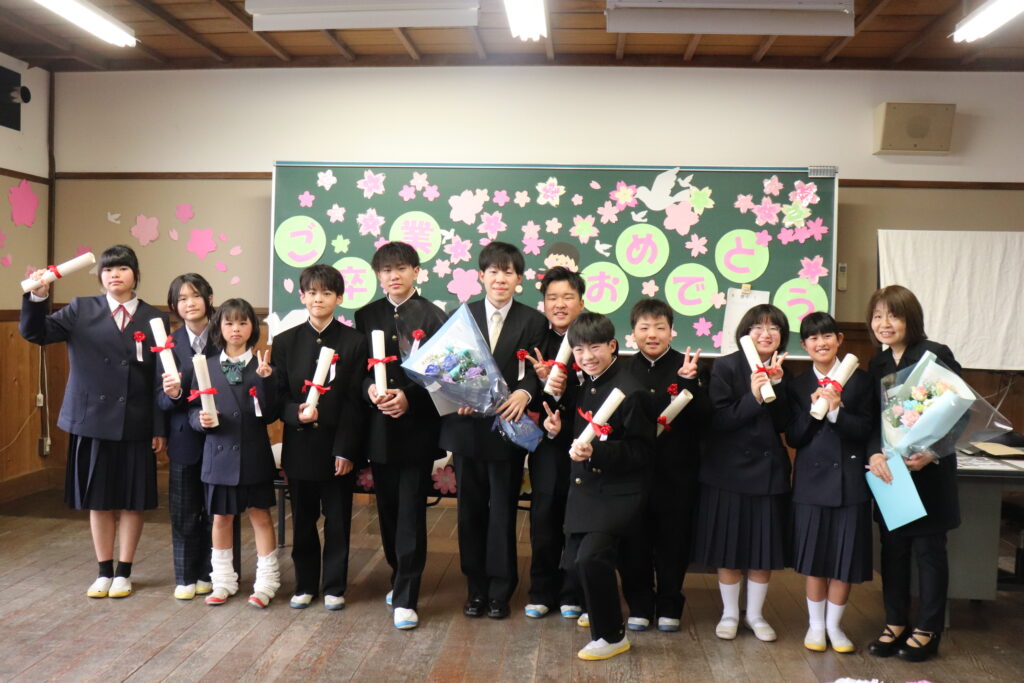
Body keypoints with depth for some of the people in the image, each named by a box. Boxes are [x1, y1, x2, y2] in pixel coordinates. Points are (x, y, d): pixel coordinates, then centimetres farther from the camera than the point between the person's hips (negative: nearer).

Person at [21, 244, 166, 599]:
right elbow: (35, 333, -6)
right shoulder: (81, 310, 3)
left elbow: (161, 377, -1)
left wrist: (160, 429, -3)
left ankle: (124, 573, 21)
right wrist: (37, 297, -25)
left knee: (132, 502, 7)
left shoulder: (154, 318, 1)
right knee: (98, 501, 10)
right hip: (92, 421, 1)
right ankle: (104, 572, 24)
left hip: (135, 425, 0)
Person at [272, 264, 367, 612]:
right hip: (300, 446, 2)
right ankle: (305, 585, 26)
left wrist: (346, 449, -12)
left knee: (338, 521, 7)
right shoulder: (286, 341, 5)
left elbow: (355, 401, -6)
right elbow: (278, 394, 4)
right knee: (303, 520, 11)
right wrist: (296, 413, -19)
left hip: (337, 446, -2)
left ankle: (334, 587, 20)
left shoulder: (354, 341, -2)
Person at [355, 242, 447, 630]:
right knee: (388, 511, 13)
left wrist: (408, 397, -20)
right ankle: (400, 577, 32)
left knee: (411, 514, -3)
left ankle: (405, 598, 3)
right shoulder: (366, 316, 8)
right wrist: (370, 389, -13)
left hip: (417, 427, -4)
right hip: (379, 428, 4)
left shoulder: (433, 317, -3)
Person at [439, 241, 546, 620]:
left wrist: (524, 393, -22)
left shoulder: (532, 321, 3)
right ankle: (476, 588, 22)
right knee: (471, 509, 9)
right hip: (467, 425, 2)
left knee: (503, 510, 5)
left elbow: (536, 372, -2)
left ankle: (500, 591, 17)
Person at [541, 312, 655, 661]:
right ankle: (600, 608, 45)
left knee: (591, 558, -19)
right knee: (576, 560, 16)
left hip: (617, 494, -8)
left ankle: (612, 635, 2)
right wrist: (560, 429, -2)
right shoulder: (586, 386, 5)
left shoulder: (630, 392, -20)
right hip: (585, 490, 8)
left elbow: (643, 451, -20)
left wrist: (596, 452, -29)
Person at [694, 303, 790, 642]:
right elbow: (718, 420, -14)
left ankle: (755, 614, 25)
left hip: (769, 470, 4)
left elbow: (783, 424, -4)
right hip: (729, 470, -3)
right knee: (729, 547, 5)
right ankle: (730, 613, 22)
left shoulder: (783, 372, 6)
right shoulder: (726, 367, -6)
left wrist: (777, 384, -14)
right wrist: (753, 397, -26)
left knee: (765, 548, 9)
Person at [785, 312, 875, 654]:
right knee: (814, 559, 8)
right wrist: (812, 409, -16)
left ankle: (834, 625, 23)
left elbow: (866, 431, -6)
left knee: (845, 559, 7)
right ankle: (815, 624, 24)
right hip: (811, 480, 1)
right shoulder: (798, 385, 3)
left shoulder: (860, 380, 0)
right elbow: (793, 438, -2)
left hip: (850, 479, 0)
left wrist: (837, 411, -20)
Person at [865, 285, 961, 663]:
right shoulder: (877, 365, 8)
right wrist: (875, 454, -13)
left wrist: (932, 454, -23)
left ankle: (927, 630, 20)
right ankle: (895, 624, 26)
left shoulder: (936, 355, -11)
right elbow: (869, 420, 5)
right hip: (889, 472, 5)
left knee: (929, 550, 6)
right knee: (893, 549, 12)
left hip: (929, 472, -5)